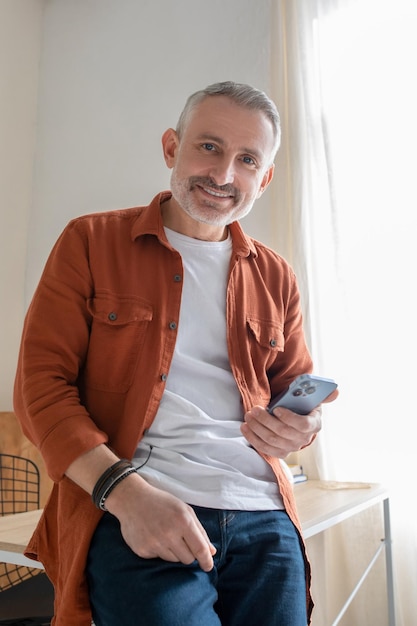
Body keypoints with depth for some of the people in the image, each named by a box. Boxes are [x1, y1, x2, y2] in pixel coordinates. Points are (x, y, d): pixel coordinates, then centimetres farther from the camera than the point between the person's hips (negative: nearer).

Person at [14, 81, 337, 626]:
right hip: (128, 518, -3)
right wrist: (125, 491, -15)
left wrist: (301, 428, -4)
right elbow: (40, 385, -2)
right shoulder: (91, 242, 4)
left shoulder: (275, 277, 15)